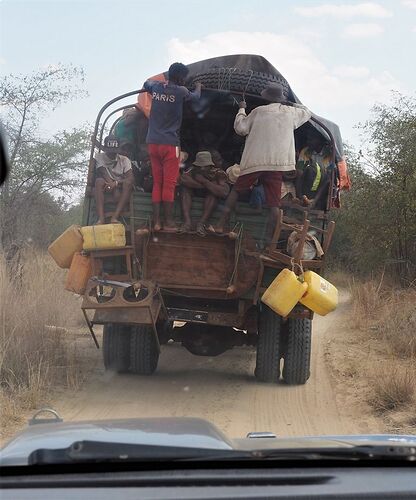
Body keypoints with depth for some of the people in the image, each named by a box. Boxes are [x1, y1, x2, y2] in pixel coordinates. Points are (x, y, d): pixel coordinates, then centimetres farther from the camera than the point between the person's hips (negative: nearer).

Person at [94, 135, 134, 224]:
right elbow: (104, 173, -12)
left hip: (121, 188, 0)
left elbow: (131, 179, -13)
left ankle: (115, 217, -43)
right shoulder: (99, 157, 4)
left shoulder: (124, 160, 3)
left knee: (128, 183, -30)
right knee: (99, 181, -30)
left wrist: (116, 183, -30)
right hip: (107, 188, 0)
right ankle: (101, 218, -45)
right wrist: (111, 184, -30)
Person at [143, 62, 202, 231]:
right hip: (170, 143, -5)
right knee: (169, 184, -3)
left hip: (153, 142, 5)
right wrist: (198, 87, 36)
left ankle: (156, 222, 3)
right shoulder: (180, 91, -6)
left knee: (157, 183, 7)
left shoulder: (156, 87, 7)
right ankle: (168, 222, -4)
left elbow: (146, 84, 32)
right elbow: (195, 96, 16)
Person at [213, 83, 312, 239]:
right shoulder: (290, 112, 7)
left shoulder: (259, 111, 0)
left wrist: (241, 109, 16)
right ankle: (271, 236, -4)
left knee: (236, 190, 14)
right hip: (277, 163, 1)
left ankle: (221, 225, 7)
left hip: (255, 161, -1)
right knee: (274, 203, 1)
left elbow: (240, 128, 3)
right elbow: (306, 112, 27)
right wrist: (295, 105, 44)